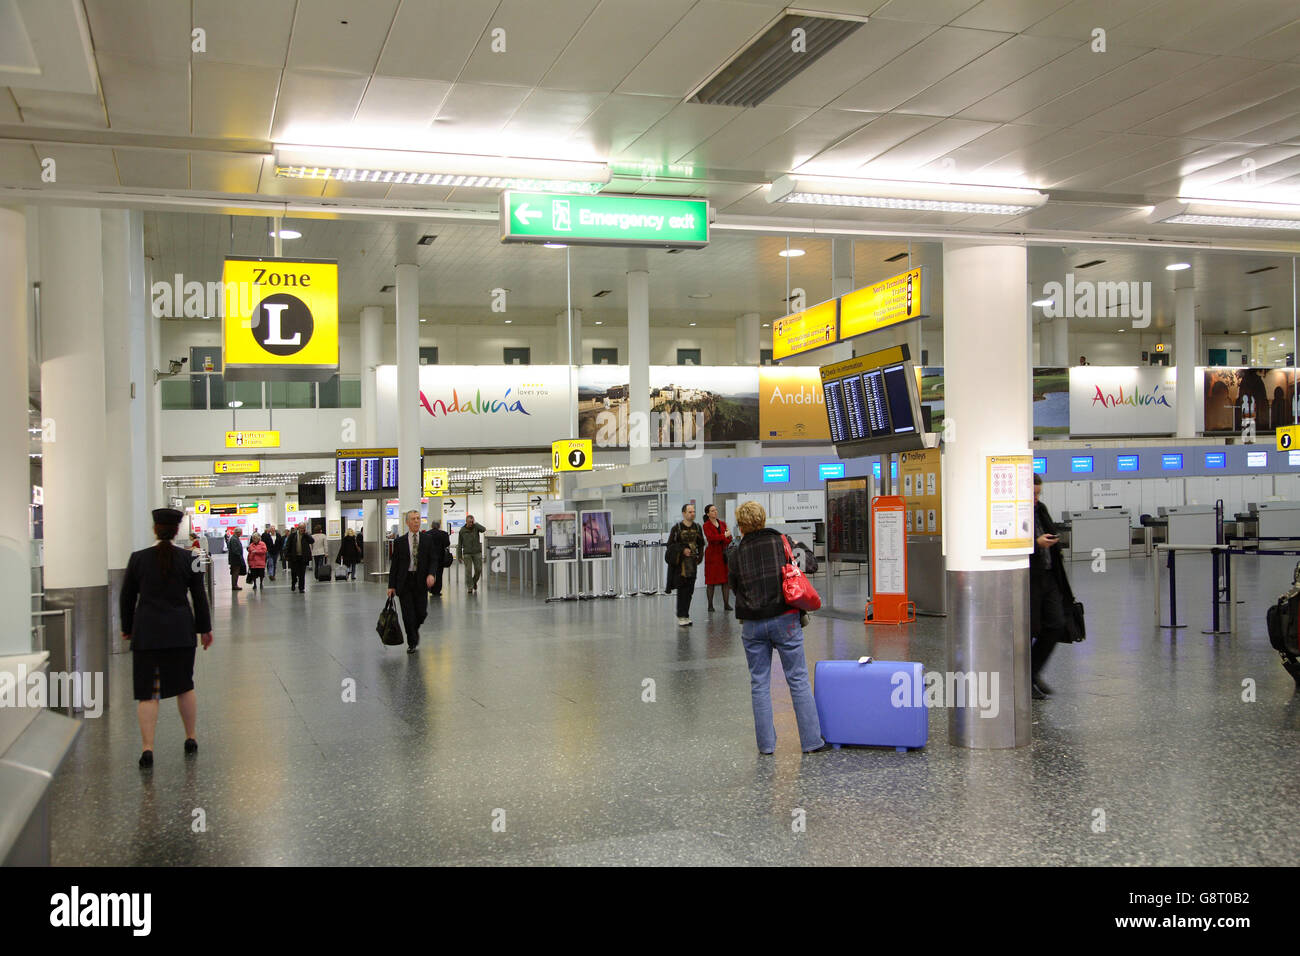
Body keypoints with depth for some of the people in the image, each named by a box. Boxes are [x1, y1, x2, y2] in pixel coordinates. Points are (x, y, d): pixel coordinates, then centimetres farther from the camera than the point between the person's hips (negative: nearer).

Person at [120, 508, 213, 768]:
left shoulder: (138, 559, -1)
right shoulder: (188, 559, -2)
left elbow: (127, 598, 5)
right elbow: (200, 597, 2)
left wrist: (127, 628, 17)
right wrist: (205, 629, 12)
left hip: (146, 632, -1)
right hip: (181, 632, 1)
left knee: (147, 692, 1)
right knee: (185, 687, 15)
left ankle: (147, 748, -7)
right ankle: (191, 739, 23)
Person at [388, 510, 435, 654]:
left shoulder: (427, 540, 6)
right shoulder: (399, 542, 3)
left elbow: (432, 560, 5)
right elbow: (394, 565, 4)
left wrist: (431, 574, -15)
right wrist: (391, 586, 1)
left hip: (421, 582, 1)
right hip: (404, 581, -1)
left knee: (422, 613, 1)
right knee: (408, 615, -3)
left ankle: (414, 630, 33)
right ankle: (412, 643, 10)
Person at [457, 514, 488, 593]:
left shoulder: (476, 527, 1)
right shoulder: (462, 530, 1)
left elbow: (483, 530, -23)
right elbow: (459, 544, 5)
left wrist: (475, 523, -19)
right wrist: (459, 556, 3)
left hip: (477, 552, 1)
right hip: (467, 553, -1)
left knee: (478, 569, 0)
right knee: (468, 571, -5)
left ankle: (474, 581, 29)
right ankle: (469, 587, 2)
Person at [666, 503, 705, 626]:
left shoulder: (697, 527, 9)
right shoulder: (677, 528, -6)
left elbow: (701, 544, 18)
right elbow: (670, 544, -6)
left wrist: (699, 556, 4)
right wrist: (682, 550, -17)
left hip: (692, 562, 5)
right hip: (680, 562, -5)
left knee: (690, 590, 5)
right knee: (682, 590, -6)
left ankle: (685, 615, 14)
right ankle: (681, 617, -2)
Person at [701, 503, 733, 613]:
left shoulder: (722, 523, 14)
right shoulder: (706, 525, -2)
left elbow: (729, 539, 6)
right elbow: (710, 538, -18)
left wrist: (719, 539, -12)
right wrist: (724, 536, -12)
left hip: (724, 553, 5)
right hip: (712, 554, -5)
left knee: (726, 580, 1)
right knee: (711, 581, -2)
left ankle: (726, 604, 5)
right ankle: (710, 605, 4)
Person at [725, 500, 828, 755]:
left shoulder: (736, 554, 1)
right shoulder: (781, 542, -1)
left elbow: (734, 586, 9)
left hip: (752, 624, 1)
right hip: (784, 619, -1)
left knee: (759, 684, 9)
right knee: (798, 680, 5)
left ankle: (766, 744, 12)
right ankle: (812, 741, 7)